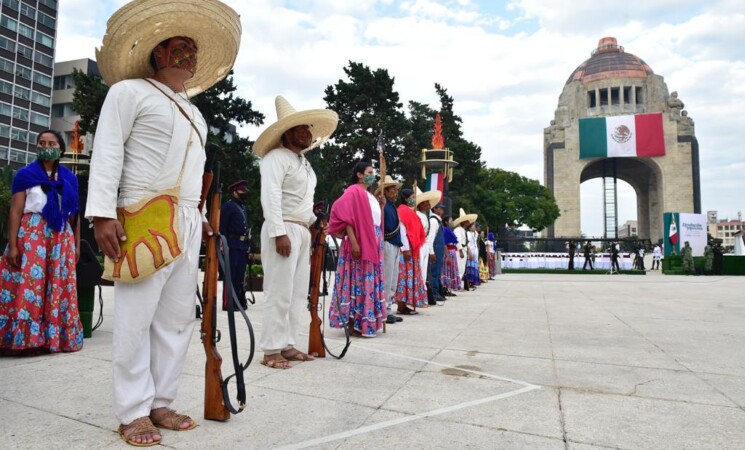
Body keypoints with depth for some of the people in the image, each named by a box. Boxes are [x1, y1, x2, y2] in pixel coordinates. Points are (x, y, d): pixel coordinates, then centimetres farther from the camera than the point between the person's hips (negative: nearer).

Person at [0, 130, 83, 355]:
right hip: (32, 236, -3)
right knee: (28, 286, -6)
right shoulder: (25, 174, 3)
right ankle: (24, 338, 0)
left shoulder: (69, 178, 13)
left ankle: (56, 337, 11)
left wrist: (77, 245, 10)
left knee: (59, 289, 4)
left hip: (61, 239, 3)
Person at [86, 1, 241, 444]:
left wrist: (200, 218, 15)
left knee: (177, 318, 6)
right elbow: (107, 153, -5)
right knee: (135, 318, -3)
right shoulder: (130, 92, 4)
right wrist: (103, 214, -15)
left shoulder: (195, 113, 24)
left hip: (187, 224, 7)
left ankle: (160, 403, 16)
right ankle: (133, 413, 8)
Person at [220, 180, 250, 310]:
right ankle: (228, 303, -3)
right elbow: (222, 227, -10)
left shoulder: (244, 207, 21)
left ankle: (240, 301, 17)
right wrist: (224, 245, -17)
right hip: (233, 245, -8)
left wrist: (247, 245, 15)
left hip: (243, 245, 8)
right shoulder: (228, 205, -4)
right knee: (230, 275, -6)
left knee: (240, 275, 11)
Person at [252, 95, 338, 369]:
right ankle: (271, 350, 2)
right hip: (283, 229, -9)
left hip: (302, 231, 10)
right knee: (279, 293, -7)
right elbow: (271, 197, -17)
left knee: (298, 292, 10)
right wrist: (279, 233, -23)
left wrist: (315, 221, 14)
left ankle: (287, 345, 18)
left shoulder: (303, 162, 21)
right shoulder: (276, 157, -8)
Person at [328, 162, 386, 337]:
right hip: (360, 244, -9)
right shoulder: (353, 191, -6)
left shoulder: (371, 196, 20)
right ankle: (353, 324, -1)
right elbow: (345, 217, -15)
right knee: (358, 281, -7)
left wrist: (382, 206, 11)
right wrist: (353, 242, -22)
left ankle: (367, 322, 16)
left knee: (370, 282, 9)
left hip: (373, 245, 9)